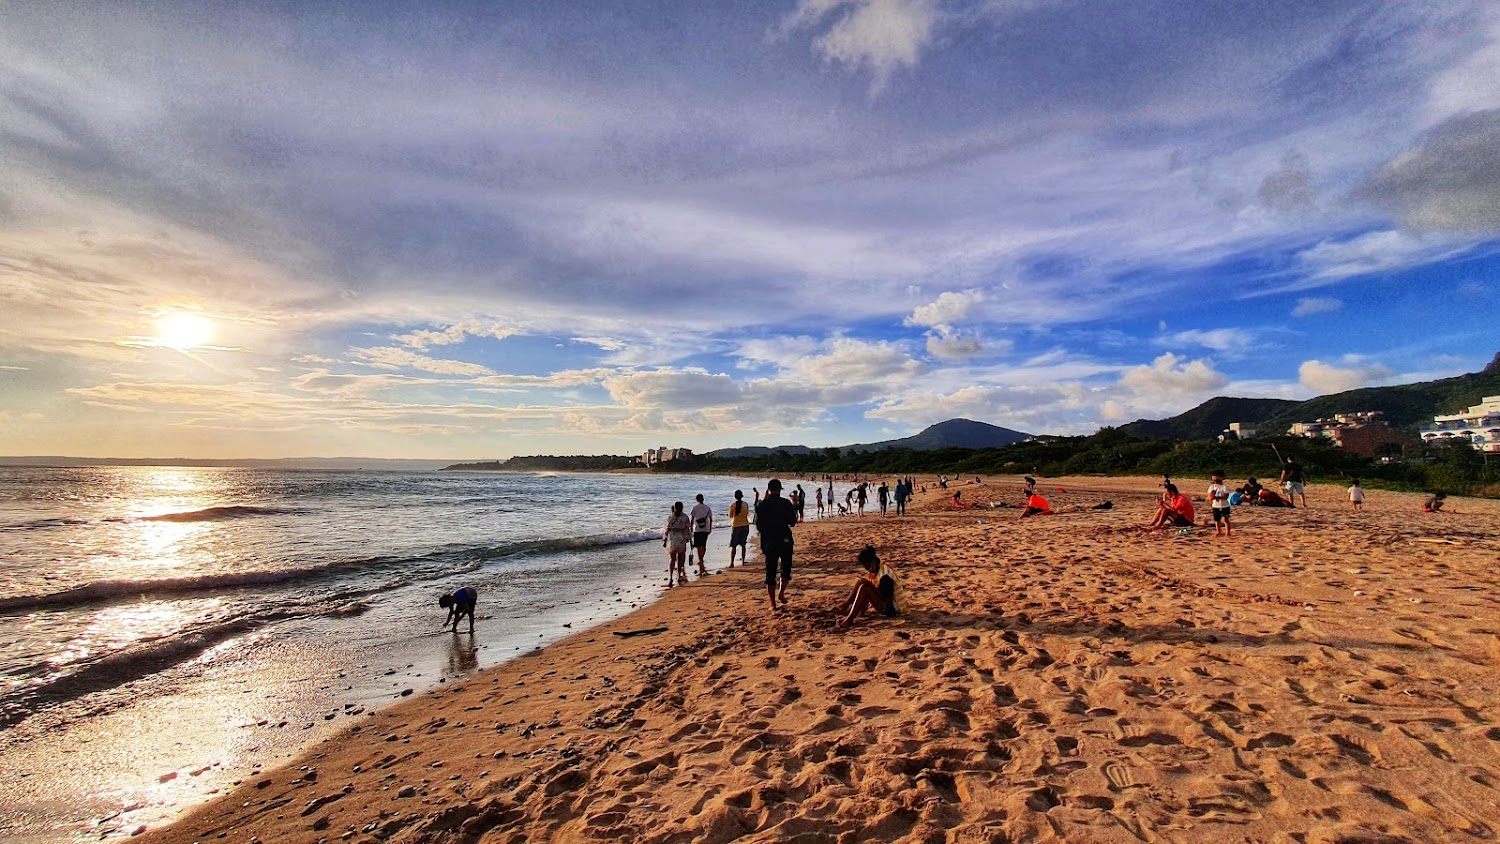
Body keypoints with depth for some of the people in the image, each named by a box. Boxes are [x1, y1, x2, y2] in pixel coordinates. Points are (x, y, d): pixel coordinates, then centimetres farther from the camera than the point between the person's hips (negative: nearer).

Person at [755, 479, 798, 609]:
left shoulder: (762, 504, -1)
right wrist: (795, 511, 16)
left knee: (770, 571, 8)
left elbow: (758, 526, 0)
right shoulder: (785, 503, -6)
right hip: (784, 540, -1)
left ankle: (773, 603, 8)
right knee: (786, 567, 17)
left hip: (768, 542, 2)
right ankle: (781, 592, -3)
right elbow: (792, 522, -1)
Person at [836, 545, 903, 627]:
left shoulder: (884, 575, -23)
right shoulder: (873, 571, 4)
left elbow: (888, 599, -22)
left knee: (864, 589, -26)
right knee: (862, 582, -2)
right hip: (883, 604, 9)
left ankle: (849, 619, -25)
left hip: (892, 607, -9)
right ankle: (845, 608, -7)